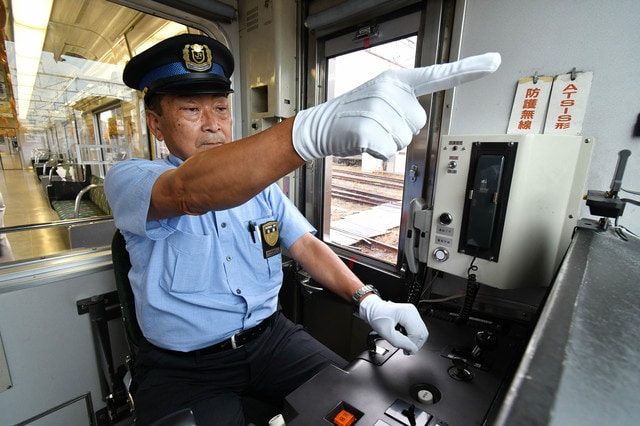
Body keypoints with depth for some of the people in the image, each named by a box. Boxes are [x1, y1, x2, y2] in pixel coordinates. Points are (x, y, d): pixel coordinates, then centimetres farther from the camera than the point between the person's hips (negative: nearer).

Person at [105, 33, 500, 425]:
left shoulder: (262, 184, 5)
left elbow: (306, 245, 0)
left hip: (271, 335, 3)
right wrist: (314, 130, -50)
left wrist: (369, 301, -14)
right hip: (183, 367, -1)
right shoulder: (127, 179, -10)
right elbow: (190, 193, -33)